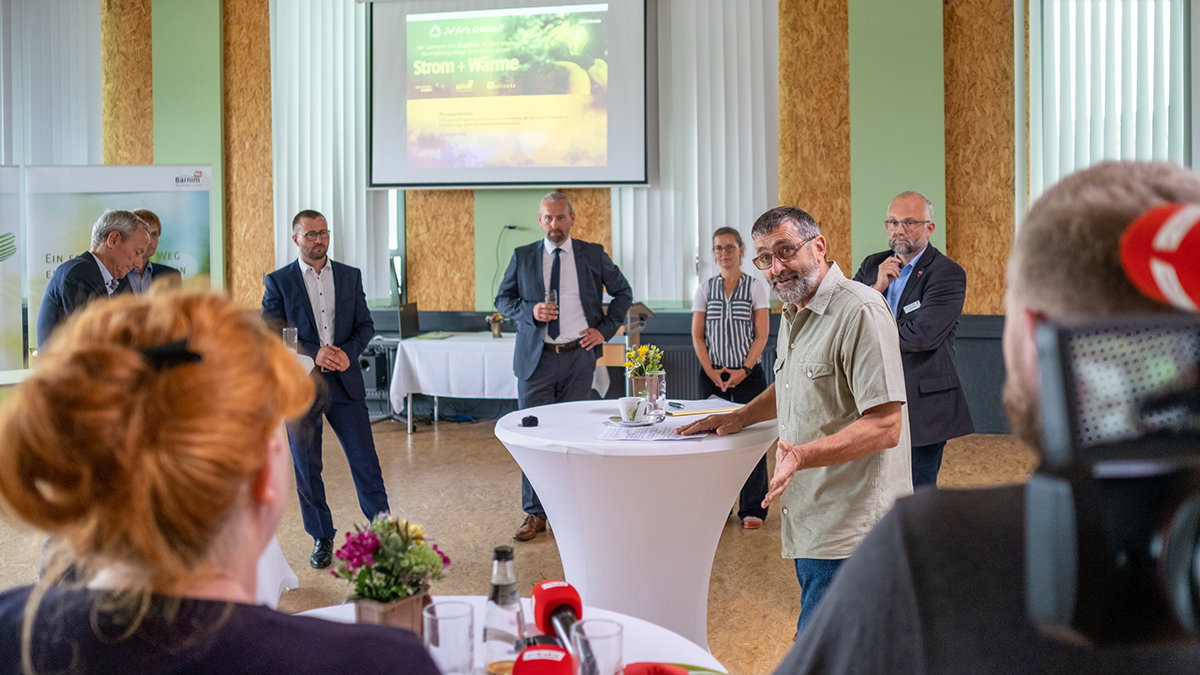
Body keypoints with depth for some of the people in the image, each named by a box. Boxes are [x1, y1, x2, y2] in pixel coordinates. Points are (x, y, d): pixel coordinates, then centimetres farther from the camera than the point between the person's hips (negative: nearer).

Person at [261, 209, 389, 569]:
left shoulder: (350, 276, 8)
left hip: (345, 382, 1)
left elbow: (365, 325, 9)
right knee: (307, 468, 8)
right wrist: (314, 353, -16)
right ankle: (322, 539, 23)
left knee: (366, 462, 1)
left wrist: (347, 352, -11)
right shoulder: (278, 281, 1)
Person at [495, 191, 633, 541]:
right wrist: (530, 310, -9)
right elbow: (503, 298, 10)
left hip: (579, 357, 0)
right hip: (536, 358, 0)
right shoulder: (523, 257, 6)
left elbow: (623, 293, 14)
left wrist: (605, 329, 2)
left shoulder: (593, 255, 5)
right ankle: (535, 514, 10)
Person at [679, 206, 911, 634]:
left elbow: (885, 426, -23)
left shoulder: (860, 311, -18)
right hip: (811, 521, 9)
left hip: (850, 530, -9)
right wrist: (738, 418, 19)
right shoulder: (794, 313, 14)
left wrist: (805, 454, -32)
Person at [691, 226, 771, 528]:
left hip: (748, 373, -2)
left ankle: (752, 509, 5)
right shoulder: (705, 289, 8)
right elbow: (697, 335, 7)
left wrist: (744, 370, -10)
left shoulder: (755, 287, 2)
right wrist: (710, 370, -4)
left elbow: (761, 335, -1)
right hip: (713, 374, 2)